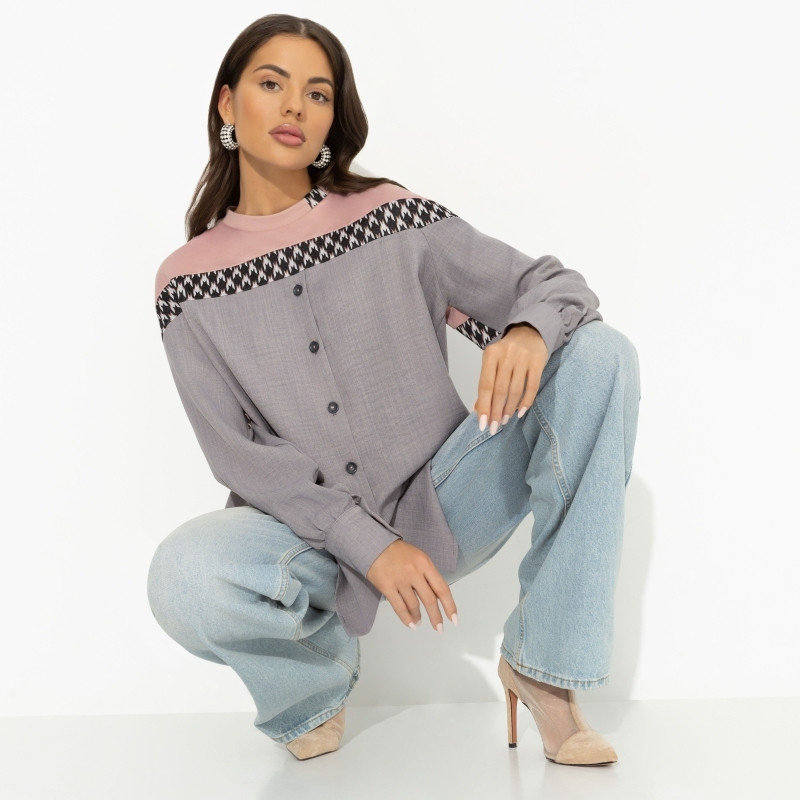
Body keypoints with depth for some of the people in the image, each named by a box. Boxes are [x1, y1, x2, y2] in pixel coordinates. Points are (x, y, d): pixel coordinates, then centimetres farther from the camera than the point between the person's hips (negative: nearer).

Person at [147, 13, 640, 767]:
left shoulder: (392, 218, -1)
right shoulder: (188, 286, -1)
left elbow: (556, 284, -3)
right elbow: (239, 454, -7)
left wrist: (529, 333, -28)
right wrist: (368, 545, -18)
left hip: (444, 503, 2)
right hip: (313, 532, -1)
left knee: (601, 352, -17)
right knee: (183, 575, -34)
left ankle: (542, 663, -12)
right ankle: (318, 676, 3)